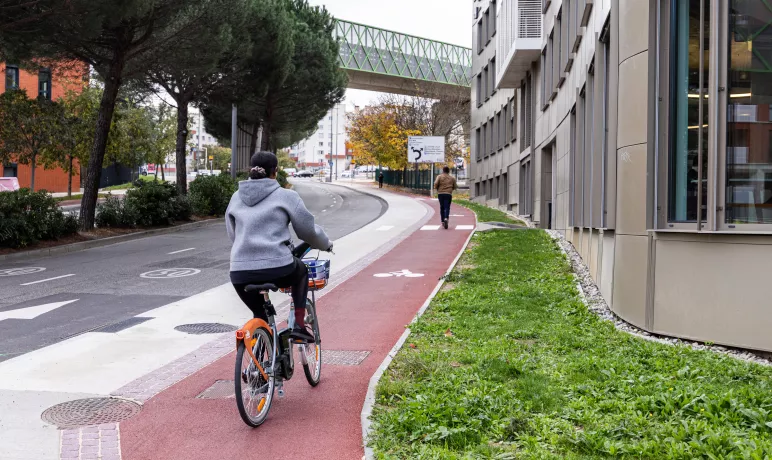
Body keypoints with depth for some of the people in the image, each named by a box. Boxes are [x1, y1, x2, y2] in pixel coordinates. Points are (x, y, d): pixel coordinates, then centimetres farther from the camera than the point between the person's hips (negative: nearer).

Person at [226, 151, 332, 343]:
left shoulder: (237, 198, 15)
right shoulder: (286, 196, 2)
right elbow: (308, 230, 6)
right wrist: (326, 244, 26)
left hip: (240, 273, 4)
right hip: (278, 269, -4)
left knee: (260, 316, 27)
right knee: (301, 271, 30)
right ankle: (299, 326, 21)